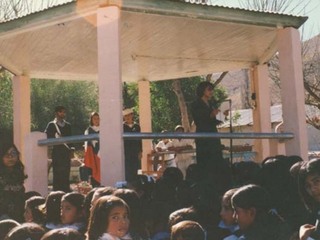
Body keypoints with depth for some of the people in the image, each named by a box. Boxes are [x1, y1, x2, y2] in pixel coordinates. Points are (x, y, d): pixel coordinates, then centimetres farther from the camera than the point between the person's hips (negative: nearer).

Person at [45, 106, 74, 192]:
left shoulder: (68, 125, 17)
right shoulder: (51, 125, 4)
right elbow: (47, 137, -2)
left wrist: (71, 149, 6)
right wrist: (56, 139, -17)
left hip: (66, 152, 4)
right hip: (57, 152, -4)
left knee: (66, 172, 3)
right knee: (57, 173, -5)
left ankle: (66, 191, 8)